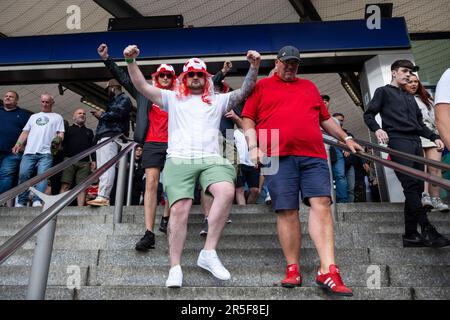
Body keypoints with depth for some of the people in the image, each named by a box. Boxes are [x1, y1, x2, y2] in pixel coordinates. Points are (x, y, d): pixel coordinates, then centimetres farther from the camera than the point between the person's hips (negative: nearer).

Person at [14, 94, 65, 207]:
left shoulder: (57, 117, 19)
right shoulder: (33, 116, 29)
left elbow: (61, 134, 8)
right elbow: (25, 132, 23)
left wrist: (58, 139, -15)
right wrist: (18, 144, 6)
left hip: (46, 152, -3)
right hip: (29, 152, 3)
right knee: (23, 175, -8)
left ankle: (37, 201, -21)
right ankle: (21, 203, -4)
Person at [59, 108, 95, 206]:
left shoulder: (89, 132, 28)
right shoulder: (68, 129, 21)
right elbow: (62, 143, 12)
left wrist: (93, 160, 7)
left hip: (85, 162, 2)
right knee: (65, 185, -11)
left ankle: (80, 208, -11)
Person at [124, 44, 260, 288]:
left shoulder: (218, 100, 24)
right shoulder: (173, 98, 22)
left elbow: (244, 91, 17)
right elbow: (142, 86, 15)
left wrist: (254, 66, 4)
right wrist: (131, 61, 3)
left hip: (211, 159, 1)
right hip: (179, 159, 0)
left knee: (226, 191, -29)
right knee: (179, 208, -17)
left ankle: (208, 253, -18)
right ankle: (175, 268, -6)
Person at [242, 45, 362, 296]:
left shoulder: (310, 87, 26)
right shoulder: (262, 86, 16)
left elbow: (325, 118, 31)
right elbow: (248, 119, 9)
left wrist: (346, 138, 27)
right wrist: (253, 146, -5)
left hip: (314, 155, 3)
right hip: (278, 156, -3)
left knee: (321, 204, -10)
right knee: (287, 211, -3)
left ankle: (328, 271, -7)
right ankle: (293, 269, 8)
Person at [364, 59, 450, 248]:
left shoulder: (410, 98, 32)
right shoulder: (383, 92, 13)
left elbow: (420, 123, 31)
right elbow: (368, 115, 2)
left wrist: (434, 137, 16)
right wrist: (377, 129, -17)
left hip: (416, 143, 7)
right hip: (398, 141, -6)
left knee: (416, 188, 0)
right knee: (411, 186, -17)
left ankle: (411, 235, 4)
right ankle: (427, 229, -16)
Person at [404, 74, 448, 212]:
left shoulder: (426, 99, 26)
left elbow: (435, 119, 22)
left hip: (431, 137, 4)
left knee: (435, 168, -7)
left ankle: (436, 198, -6)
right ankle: (425, 196, -26)